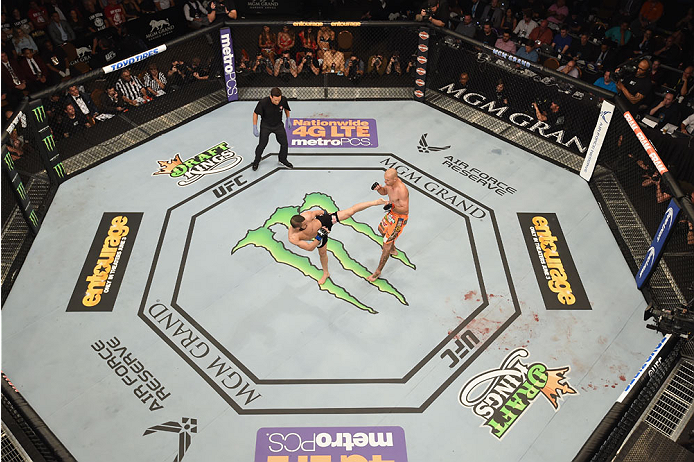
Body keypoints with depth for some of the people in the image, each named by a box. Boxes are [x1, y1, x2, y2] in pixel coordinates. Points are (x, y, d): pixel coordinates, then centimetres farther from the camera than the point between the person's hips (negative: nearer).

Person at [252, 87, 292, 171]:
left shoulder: (283, 100, -23)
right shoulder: (263, 102, -31)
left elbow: (286, 108, 2)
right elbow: (255, 113, -15)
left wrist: (288, 120, 9)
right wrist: (255, 128, -16)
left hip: (278, 125, 3)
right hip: (265, 125, -2)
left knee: (284, 144, 4)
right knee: (262, 145, 1)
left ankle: (282, 160, 32)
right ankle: (256, 161, 28)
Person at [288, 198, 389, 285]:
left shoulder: (306, 216, -36)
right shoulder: (293, 238, -34)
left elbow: (316, 212, -12)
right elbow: (309, 248, -29)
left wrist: (324, 212, 6)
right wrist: (319, 236, -38)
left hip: (324, 220, -2)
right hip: (319, 234, 2)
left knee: (350, 211, -13)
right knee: (322, 252, 22)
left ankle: (376, 202, -6)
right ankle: (326, 274, 52)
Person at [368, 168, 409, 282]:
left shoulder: (402, 190, -36)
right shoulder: (390, 182, -11)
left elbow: (405, 209, -30)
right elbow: (384, 192, 9)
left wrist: (393, 207, -47)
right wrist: (379, 188, -13)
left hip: (400, 218, -10)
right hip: (392, 213, 10)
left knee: (387, 243, -7)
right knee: (382, 229, 33)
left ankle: (378, 271, 5)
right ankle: (393, 250, 58)